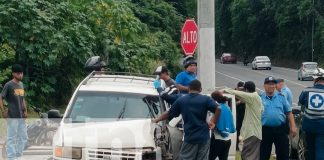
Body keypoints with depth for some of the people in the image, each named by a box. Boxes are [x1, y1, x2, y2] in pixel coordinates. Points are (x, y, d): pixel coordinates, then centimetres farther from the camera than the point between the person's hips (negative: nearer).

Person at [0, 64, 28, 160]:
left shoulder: (21, 84, 12)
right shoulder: (9, 85, -9)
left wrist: (25, 110, 10)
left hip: (21, 116, 7)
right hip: (12, 117, -7)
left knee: (23, 138, 10)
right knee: (12, 138, -3)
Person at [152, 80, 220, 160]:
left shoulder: (181, 100, 5)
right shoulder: (206, 99, 1)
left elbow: (168, 114, 14)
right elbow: (218, 109, -15)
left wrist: (156, 120, 30)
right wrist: (214, 122, -1)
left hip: (189, 138, 0)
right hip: (204, 138, 0)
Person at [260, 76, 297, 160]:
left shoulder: (281, 97, 8)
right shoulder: (259, 98, 3)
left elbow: (289, 112, 7)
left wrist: (293, 126, -1)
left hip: (280, 129, 1)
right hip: (265, 130, -1)